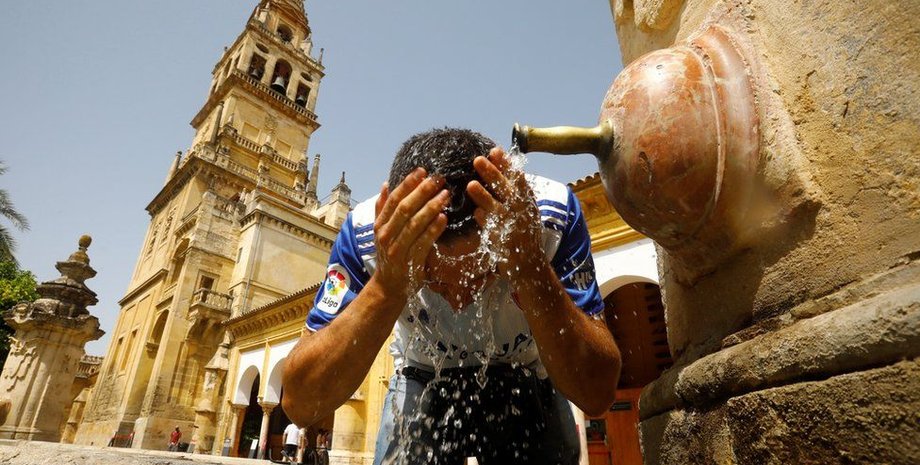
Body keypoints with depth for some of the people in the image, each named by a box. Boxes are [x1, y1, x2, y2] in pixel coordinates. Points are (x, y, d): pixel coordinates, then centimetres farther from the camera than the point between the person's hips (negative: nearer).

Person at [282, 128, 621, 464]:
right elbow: (300, 403, -29)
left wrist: (532, 271, -43)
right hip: (424, 386, 0)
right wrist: (387, 286, -43)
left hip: (525, 384, 1)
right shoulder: (367, 231, -27)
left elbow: (598, 394, -29)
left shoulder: (551, 213, -28)